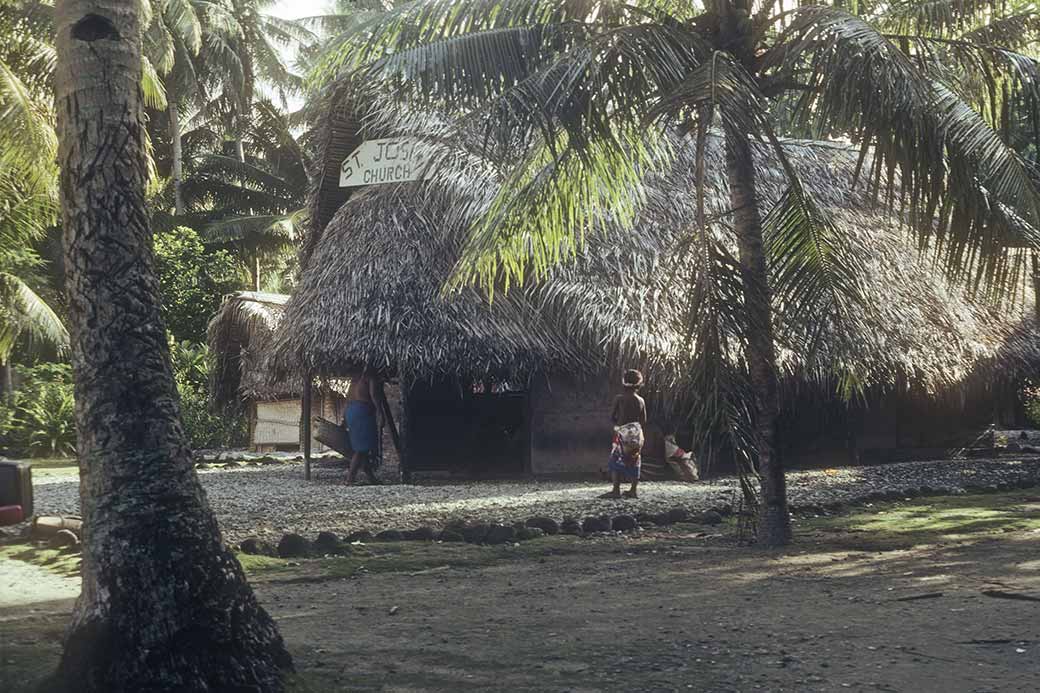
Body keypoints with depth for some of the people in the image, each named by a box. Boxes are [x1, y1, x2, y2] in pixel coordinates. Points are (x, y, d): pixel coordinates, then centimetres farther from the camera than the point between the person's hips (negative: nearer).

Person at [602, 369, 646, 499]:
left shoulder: (619, 399, -9)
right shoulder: (641, 401, 1)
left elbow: (612, 416, -4)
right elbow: (644, 421, 5)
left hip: (622, 433, -4)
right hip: (636, 433, 4)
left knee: (616, 461, -1)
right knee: (634, 462, 11)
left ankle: (616, 490, -9)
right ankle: (633, 490, 13)